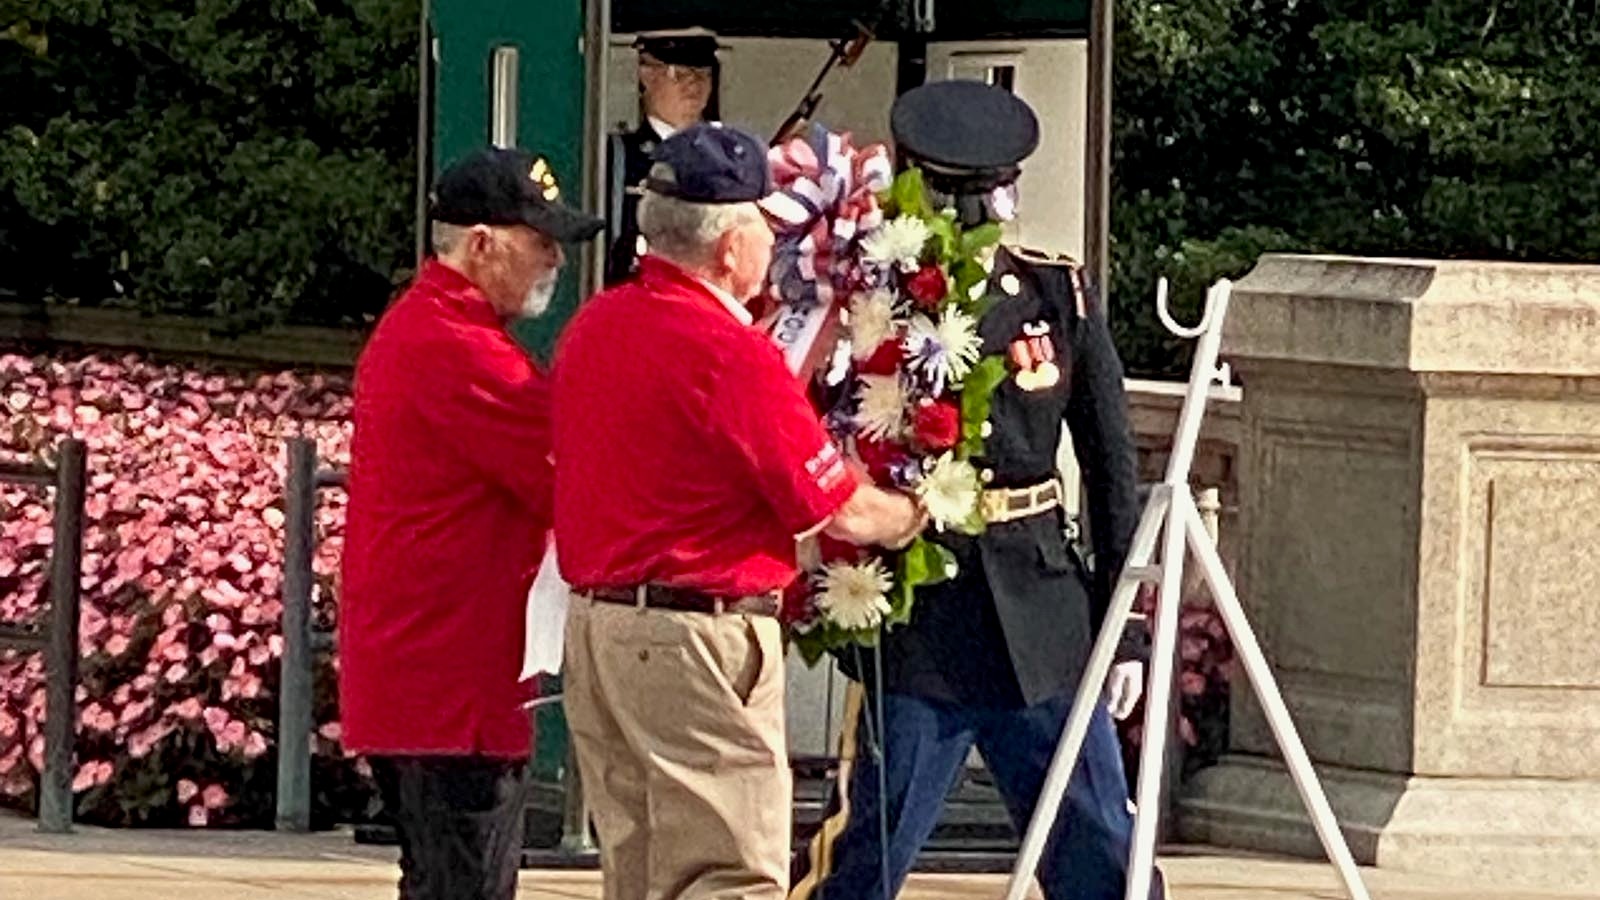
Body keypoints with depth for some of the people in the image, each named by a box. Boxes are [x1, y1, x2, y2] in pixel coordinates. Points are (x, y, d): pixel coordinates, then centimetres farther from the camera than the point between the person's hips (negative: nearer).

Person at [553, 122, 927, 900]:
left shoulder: (592, 328, 10)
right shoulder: (730, 353, -16)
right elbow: (839, 513, -10)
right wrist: (913, 515, 10)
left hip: (597, 625, 9)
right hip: (699, 636, -9)